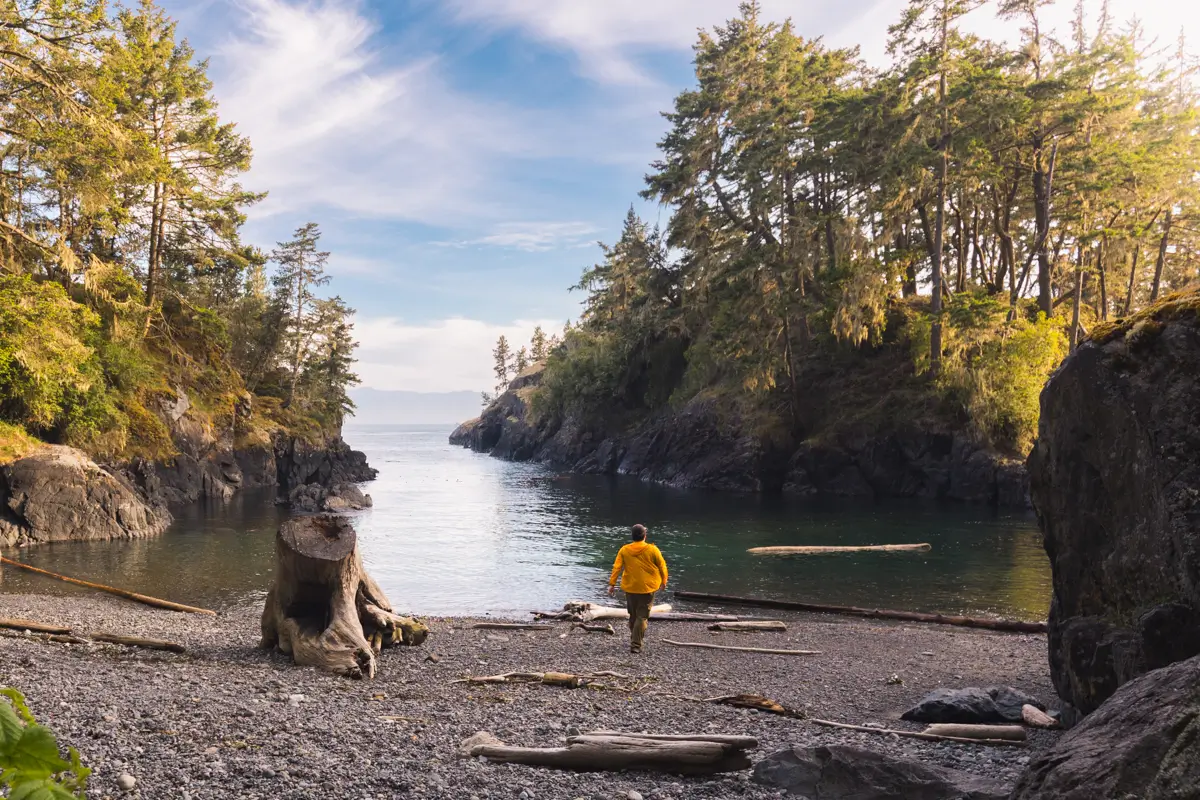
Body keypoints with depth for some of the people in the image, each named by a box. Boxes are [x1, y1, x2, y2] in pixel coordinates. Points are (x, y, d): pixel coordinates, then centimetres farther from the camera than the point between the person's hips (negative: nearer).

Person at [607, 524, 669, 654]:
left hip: (630, 588, 3)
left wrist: (612, 584, -3)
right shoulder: (652, 550, -9)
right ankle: (635, 645, -5)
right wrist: (663, 581, 15)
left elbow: (616, 567, -7)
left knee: (633, 615, 20)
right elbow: (662, 566, -1)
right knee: (642, 616, 1)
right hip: (647, 588, -3)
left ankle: (635, 637, 35)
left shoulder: (624, 550, -4)